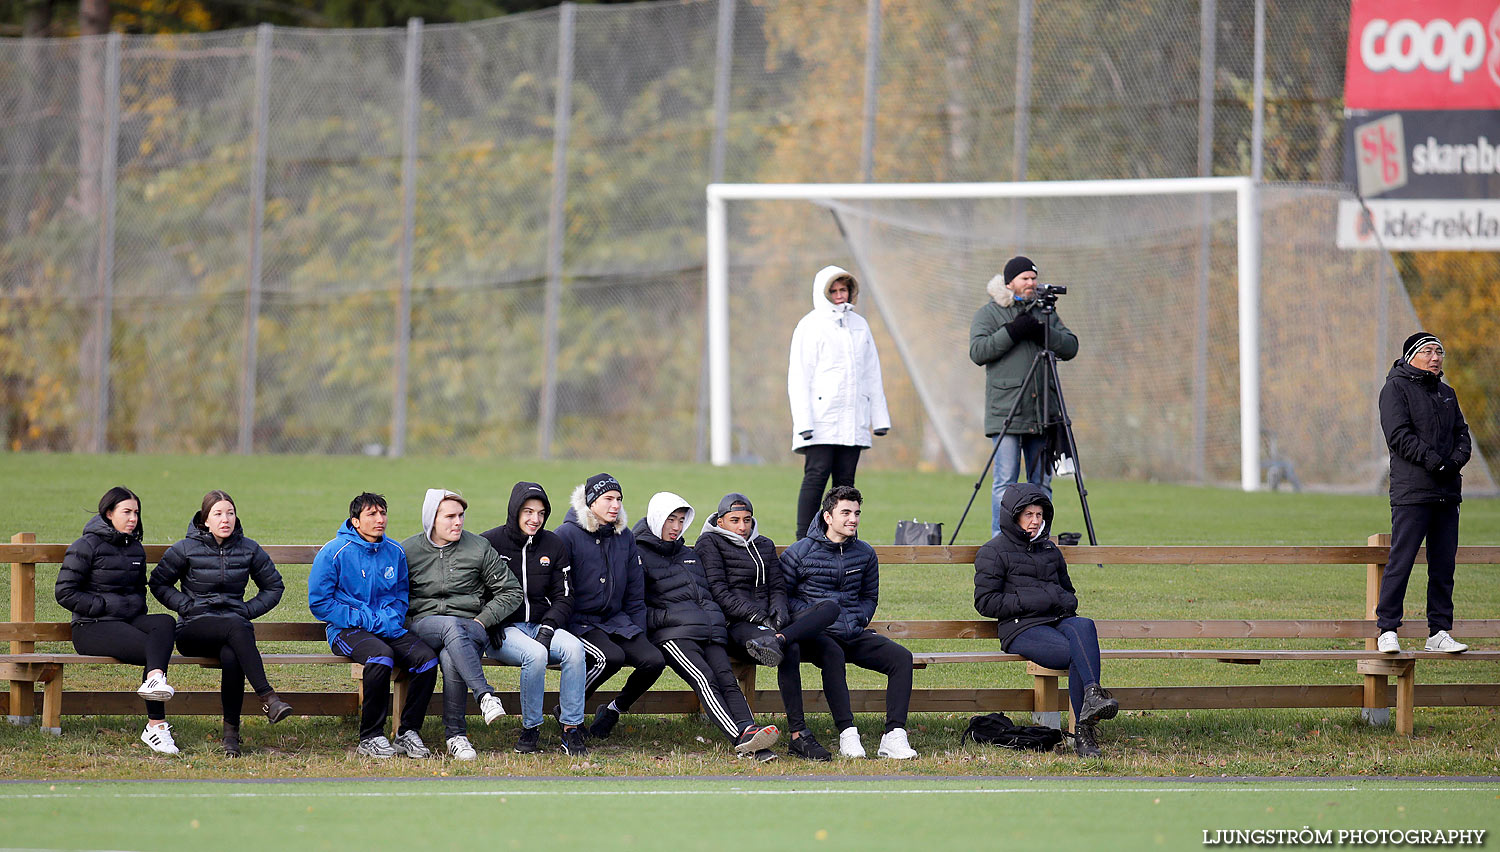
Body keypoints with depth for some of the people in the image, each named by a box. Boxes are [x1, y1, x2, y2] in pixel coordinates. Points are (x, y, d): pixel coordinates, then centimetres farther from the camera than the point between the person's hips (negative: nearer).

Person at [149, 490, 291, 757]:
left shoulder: (249, 550, 9)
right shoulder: (186, 549, 3)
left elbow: (274, 587, 19)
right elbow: (159, 583, 10)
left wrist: (249, 610, 4)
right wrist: (187, 606, -3)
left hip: (235, 626, 2)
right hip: (194, 629, -2)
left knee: (231, 658, -37)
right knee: (234, 626, -37)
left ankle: (231, 731, -29)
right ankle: (267, 698, -44)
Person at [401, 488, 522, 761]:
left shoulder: (479, 549, 6)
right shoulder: (408, 551, 8)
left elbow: (511, 592, 9)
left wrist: (482, 622, -3)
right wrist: (408, 626, -3)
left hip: (471, 628, 0)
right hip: (423, 624, 0)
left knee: (451, 659, -36)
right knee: (451, 625, -38)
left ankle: (455, 735, -26)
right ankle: (485, 696, -49)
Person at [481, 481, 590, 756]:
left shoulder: (554, 545, 9)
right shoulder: (491, 543, -2)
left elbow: (564, 598, 9)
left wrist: (548, 628, -8)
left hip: (542, 625, 4)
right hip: (504, 628, -4)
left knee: (574, 648, -28)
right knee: (535, 653, -35)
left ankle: (571, 729, -23)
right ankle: (530, 730, -20)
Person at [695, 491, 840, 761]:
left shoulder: (765, 546, 26)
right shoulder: (710, 544, 6)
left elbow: (777, 587, 20)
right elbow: (719, 593, -5)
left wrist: (779, 610, -5)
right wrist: (758, 617, -16)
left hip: (766, 622, 7)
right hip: (733, 625, -7)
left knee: (830, 607, -17)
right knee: (791, 651, -36)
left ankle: (776, 640, -43)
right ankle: (798, 736, -40)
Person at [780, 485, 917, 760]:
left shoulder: (865, 554, 15)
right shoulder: (799, 552, 1)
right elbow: (781, 595, 5)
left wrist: (860, 620, 6)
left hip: (854, 634, 4)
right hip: (816, 634, -4)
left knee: (901, 657, -21)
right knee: (832, 655, -40)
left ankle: (894, 737, -28)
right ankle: (847, 735, -42)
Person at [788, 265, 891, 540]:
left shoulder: (859, 325, 17)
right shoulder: (810, 326, 0)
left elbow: (872, 375, 22)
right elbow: (798, 377, -4)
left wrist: (880, 416, 16)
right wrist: (803, 421, -13)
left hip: (853, 422, 5)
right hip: (821, 421, -5)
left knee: (845, 480, 4)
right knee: (816, 476, -11)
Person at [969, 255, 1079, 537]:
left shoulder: (1044, 311, 16)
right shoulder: (988, 313, 5)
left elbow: (1071, 347, 8)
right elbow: (977, 351, -8)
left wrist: (1043, 332, -9)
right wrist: (1012, 332, -15)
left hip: (1041, 415, 4)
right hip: (1006, 413, -4)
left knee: (1042, 482, 5)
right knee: (1005, 483, -7)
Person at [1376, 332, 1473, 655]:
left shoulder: (1446, 394, 21)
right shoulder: (1396, 388, -1)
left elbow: (1462, 434, 16)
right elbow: (1399, 435, -11)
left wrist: (1456, 460, -6)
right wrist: (1435, 462, -18)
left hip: (1447, 493, 7)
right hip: (1411, 492, -7)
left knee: (1444, 566, 6)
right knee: (1400, 562, -9)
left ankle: (1439, 633, 10)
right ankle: (1387, 631, -5)